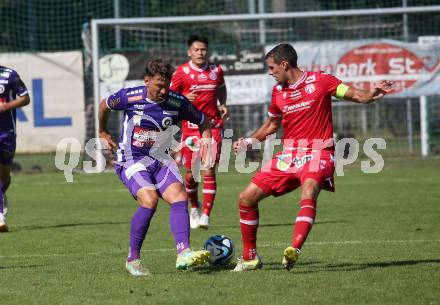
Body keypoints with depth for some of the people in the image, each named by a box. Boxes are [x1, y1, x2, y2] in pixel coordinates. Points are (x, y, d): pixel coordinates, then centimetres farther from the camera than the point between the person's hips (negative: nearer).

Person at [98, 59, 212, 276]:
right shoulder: (130, 97, -12)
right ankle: (132, 258, -15)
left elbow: (203, 122, 11)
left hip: (160, 160, 4)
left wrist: (206, 148, -3)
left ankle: (183, 254, -33)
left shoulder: (177, 102, -6)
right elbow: (105, 105, 11)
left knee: (179, 196, -22)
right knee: (149, 200, -27)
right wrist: (103, 132, 24)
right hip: (131, 160, -4)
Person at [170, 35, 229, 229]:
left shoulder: (216, 71, 6)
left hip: (213, 126, 1)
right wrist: (184, 99, -17)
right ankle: (194, 208, 32)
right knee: (190, 173, 6)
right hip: (190, 127, -1)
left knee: (209, 172, -10)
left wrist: (223, 105, 8)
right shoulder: (182, 72, -2)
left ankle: (206, 215, -11)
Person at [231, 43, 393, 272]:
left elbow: (357, 96, -8)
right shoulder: (278, 91, 11)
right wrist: (249, 141, 15)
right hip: (288, 155, 6)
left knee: (308, 193, -36)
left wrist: (372, 94, -29)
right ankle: (250, 258, 14)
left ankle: (294, 251, -49)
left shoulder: (320, 81, -5)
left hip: (318, 152, -6)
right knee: (246, 198, 1)